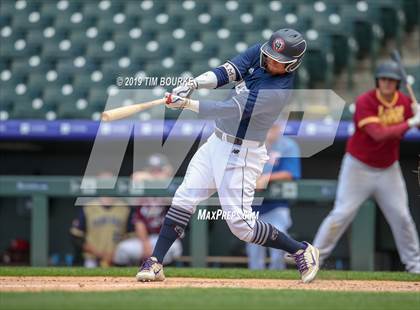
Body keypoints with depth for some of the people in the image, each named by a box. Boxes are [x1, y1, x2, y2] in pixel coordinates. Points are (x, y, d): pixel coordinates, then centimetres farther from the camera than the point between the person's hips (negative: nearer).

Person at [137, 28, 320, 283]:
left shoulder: (278, 91, -26)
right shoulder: (258, 54, -3)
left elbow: (234, 110, -28)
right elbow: (225, 72, -8)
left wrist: (186, 103, -28)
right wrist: (193, 84, -27)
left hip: (241, 154, -8)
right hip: (217, 141, 8)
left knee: (240, 222, -7)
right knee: (184, 198, 3)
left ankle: (301, 251, 8)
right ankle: (155, 264, 7)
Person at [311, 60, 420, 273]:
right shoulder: (365, 102, -18)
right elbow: (378, 134, -30)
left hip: (389, 169, 4)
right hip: (359, 166, -4)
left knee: (401, 216, 4)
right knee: (342, 213, -9)